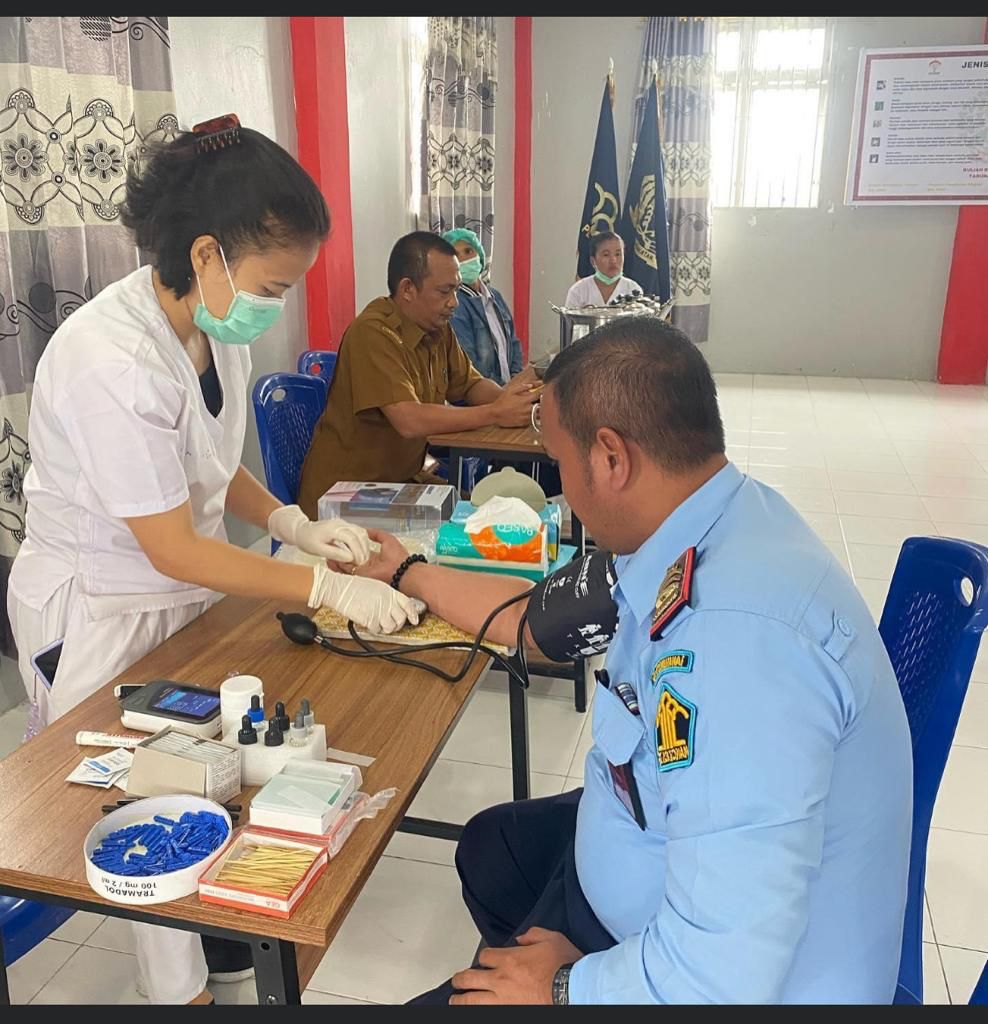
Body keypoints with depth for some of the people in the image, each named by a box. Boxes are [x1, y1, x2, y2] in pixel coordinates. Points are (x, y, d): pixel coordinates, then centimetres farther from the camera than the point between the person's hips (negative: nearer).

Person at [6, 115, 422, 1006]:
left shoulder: (216, 327, -6)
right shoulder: (111, 361, -30)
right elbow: (175, 549, -26)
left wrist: (292, 523, -6)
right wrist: (327, 589, -24)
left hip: (186, 594, 7)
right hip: (99, 615, -6)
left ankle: (214, 934, 36)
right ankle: (179, 986, 31)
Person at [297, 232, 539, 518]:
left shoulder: (438, 327, 3)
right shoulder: (373, 333, -23)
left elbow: (471, 385, 14)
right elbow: (409, 421, -31)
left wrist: (507, 397, -9)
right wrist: (495, 414, -25)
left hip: (404, 477, 8)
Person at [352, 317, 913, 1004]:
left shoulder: (737, 635, -38)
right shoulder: (697, 536, -8)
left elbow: (724, 973, -37)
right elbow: (540, 618, 10)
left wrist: (562, 985, -17)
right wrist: (409, 575, 22)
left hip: (699, 978, -8)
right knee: (490, 850, 27)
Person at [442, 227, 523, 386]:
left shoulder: (494, 295, 14)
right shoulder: (453, 304, -10)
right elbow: (466, 364, -15)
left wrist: (515, 377, 6)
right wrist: (502, 390, -12)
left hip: (507, 389, 7)